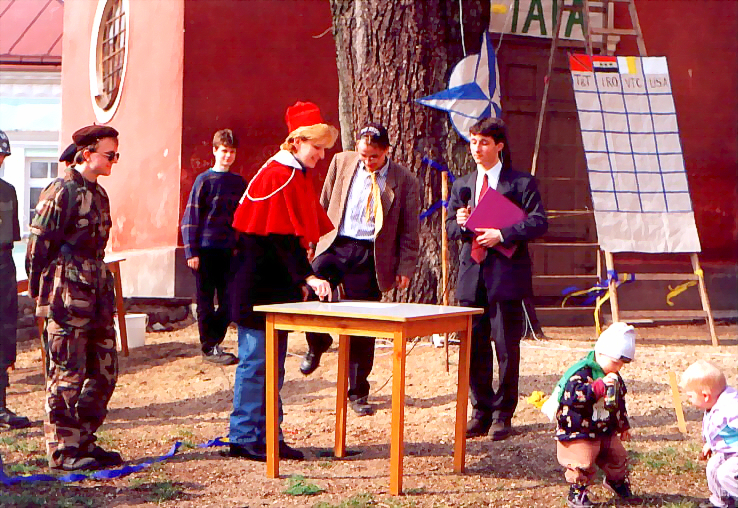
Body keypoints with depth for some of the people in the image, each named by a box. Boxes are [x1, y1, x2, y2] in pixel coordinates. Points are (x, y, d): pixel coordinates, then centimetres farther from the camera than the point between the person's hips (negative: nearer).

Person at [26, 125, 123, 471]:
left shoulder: (98, 193, 15)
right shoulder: (61, 192, -11)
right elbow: (38, 247, -12)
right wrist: (44, 299, -12)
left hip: (96, 298, 9)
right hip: (68, 299, -9)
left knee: (104, 371, 11)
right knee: (67, 374, -2)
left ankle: (84, 442, 22)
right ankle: (62, 451, 7)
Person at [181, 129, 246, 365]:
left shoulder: (239, 183, 10)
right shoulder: (205, 180, -4)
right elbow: (190, 218, -5)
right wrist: (191, 252, -11)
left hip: (229, 250, 5)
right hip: (206, 250, -4)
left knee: (230, 301, 5)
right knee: (206, 301, 2)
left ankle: (213, 340, 20)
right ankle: (210, 348, 8)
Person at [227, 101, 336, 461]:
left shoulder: (297, 176, 16)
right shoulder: (277, 175, -14)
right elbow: (283, 236, -22)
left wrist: (300, 280, 17)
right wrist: (307, 277, -28)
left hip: (278, 286, 10)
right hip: (259, 286, -10)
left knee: (273, 364, 12)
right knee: (256, 361, -4)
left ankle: (267, 436, 18)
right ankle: (244, 437, 3)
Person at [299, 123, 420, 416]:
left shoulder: (404, 180, -1)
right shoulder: (341, 163, 6)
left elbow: (409, 230, 3)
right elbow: (324, 204, 16)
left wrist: (405, 268, 0)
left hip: (371, 255, -2)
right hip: (336, 244, 2)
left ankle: (358, 393, 19)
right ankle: (317, 344, 11)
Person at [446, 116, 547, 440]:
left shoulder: (521, 183, 1)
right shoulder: (462, 185, 16)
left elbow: (539, 222, -9)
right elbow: (450, 230, 18)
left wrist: (501, 234, -17)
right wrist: (459, 223, -5)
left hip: (505, 276, -4)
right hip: (471, 276, 5)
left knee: (507, 348, 0)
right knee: (474, 348, 7)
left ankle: (502, 414, 11)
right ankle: (481, 411, 19)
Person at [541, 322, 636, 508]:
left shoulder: (615, 378, 6)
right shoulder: (580, 372, -22)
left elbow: (619, 402, 20)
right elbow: (573, 394, -38)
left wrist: (623, 426, 28)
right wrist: (601, 385, -42)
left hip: (606, 432, 8)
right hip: (578, 433, -8)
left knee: (618, 457, 18)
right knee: (583, 465, -16)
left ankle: (617, 480, 48)